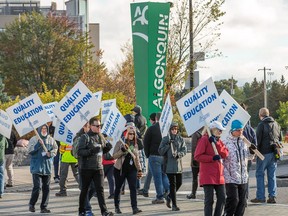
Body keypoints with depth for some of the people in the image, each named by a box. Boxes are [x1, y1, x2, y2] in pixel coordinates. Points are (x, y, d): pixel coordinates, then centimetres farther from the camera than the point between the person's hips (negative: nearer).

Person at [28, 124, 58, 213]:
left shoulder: (51, 140, 9)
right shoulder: (34, 139, -1)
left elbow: (55, 149, 9)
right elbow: (30, 150, -8)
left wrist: (50, 153, -11)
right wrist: (39, 145, -19)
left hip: (47, 167, 4)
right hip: (36, 167, -4)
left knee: (46, 188, 4)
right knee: (37, 187, -12)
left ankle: (44, 207, 12)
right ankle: (32, 204, 7)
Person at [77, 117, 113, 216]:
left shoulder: (100, 137, 12)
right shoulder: (85, 137, -8)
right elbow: (80, 152, -15)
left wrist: (107, 147, 0)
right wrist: (91, 151, -28)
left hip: (98, 167, 5)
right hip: (86, 167, -4)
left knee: (100, 189, -3)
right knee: (84, 190, 7)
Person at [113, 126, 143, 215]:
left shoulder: (135, 144, 10)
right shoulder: (120, 143, -3)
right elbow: (114, 156, -8)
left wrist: (139, 169, 10)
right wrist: (122, 150, -22)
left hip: (132, 169, 2)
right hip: (120, 169, -2)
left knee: (133, 188, -10)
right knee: (118, 188, 8)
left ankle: (134, 208, -16)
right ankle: (117, 207, 22)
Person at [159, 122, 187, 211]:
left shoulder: (180, 139, 7)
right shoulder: (165, 139, 1)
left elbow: (184, 150, -1)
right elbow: (161, 151, -2)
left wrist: (178, 154, -19)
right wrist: (168, 144, -13)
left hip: (178, 164, 4)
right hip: (169, 165, -4)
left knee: (179, 183, 8)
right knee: (173, 184, -6)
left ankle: (169, 197, 33)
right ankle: (174, 205, -2)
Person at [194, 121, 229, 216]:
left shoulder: (219, 141, 16)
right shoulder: (204, 140, -6)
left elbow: (225, 154, 1)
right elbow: (197, 156, -13)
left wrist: (216, 143, -10)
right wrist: (212, 158, -17)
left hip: (219, 176, 7)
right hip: (208, 176, -7)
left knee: (222, 199, 8)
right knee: (209, 200, -6)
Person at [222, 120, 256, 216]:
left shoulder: (243, 142, 10)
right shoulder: (225, 142, -10)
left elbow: (248, 157, 23)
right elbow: (221, 160, -11)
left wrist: (251, 151, 1)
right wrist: (226, 175, -15)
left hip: (243, 178, 6)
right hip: (231, 178, -6)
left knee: (242, 201, 9)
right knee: (233, 200, -10)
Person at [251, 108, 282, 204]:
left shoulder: (261, 125, -10)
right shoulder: (276, 124, 11)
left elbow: (258, 140, -11)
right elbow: (280, 138, 18)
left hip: (264, 153, -6)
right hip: (274, 153, 6)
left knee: (260, 174, 2)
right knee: (272, 175, 9)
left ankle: (260, 197, -1)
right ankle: (272, 196, 6)